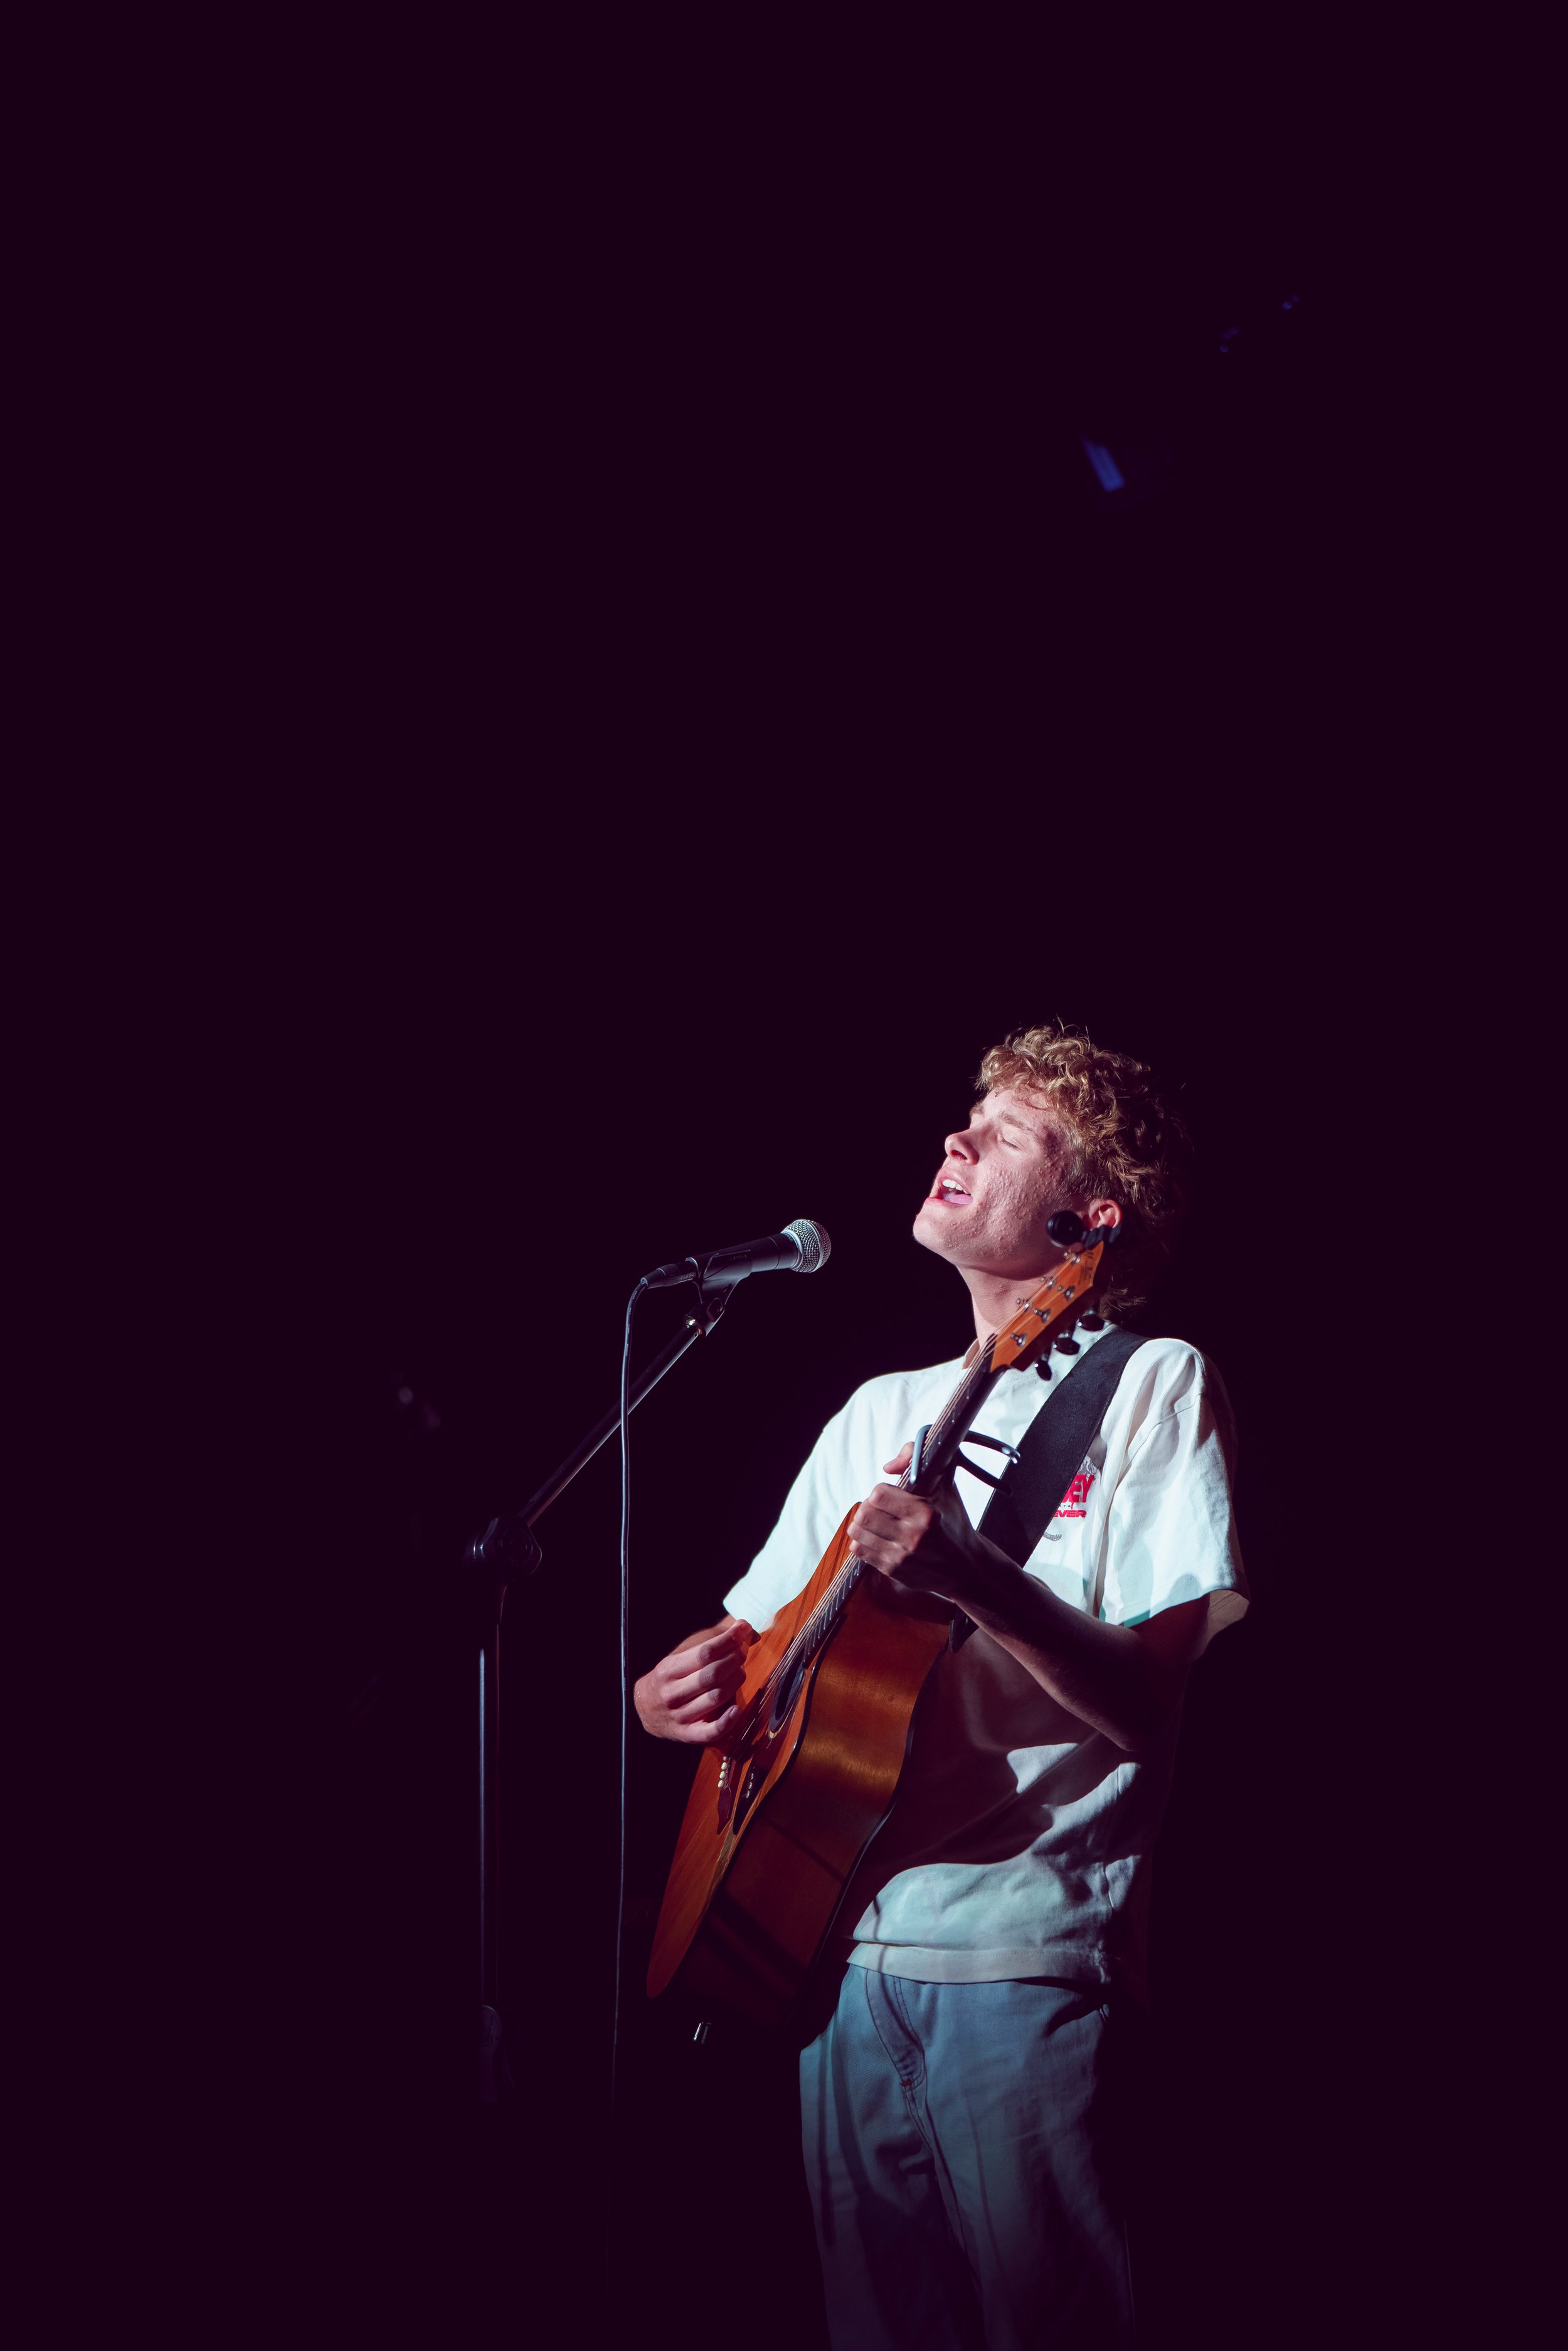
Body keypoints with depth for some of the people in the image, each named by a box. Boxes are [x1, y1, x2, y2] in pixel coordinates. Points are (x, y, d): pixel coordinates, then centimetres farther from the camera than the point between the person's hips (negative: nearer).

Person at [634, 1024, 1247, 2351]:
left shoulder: (1153, 1384, -2)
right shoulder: (882, 1411, 17)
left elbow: (1153, 1704, -12)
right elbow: (750, 1636, 21)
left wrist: (972, 1578, -27)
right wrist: (676, 1685, -1)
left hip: (1024, 1953, -6)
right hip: (839, 1934, 6)